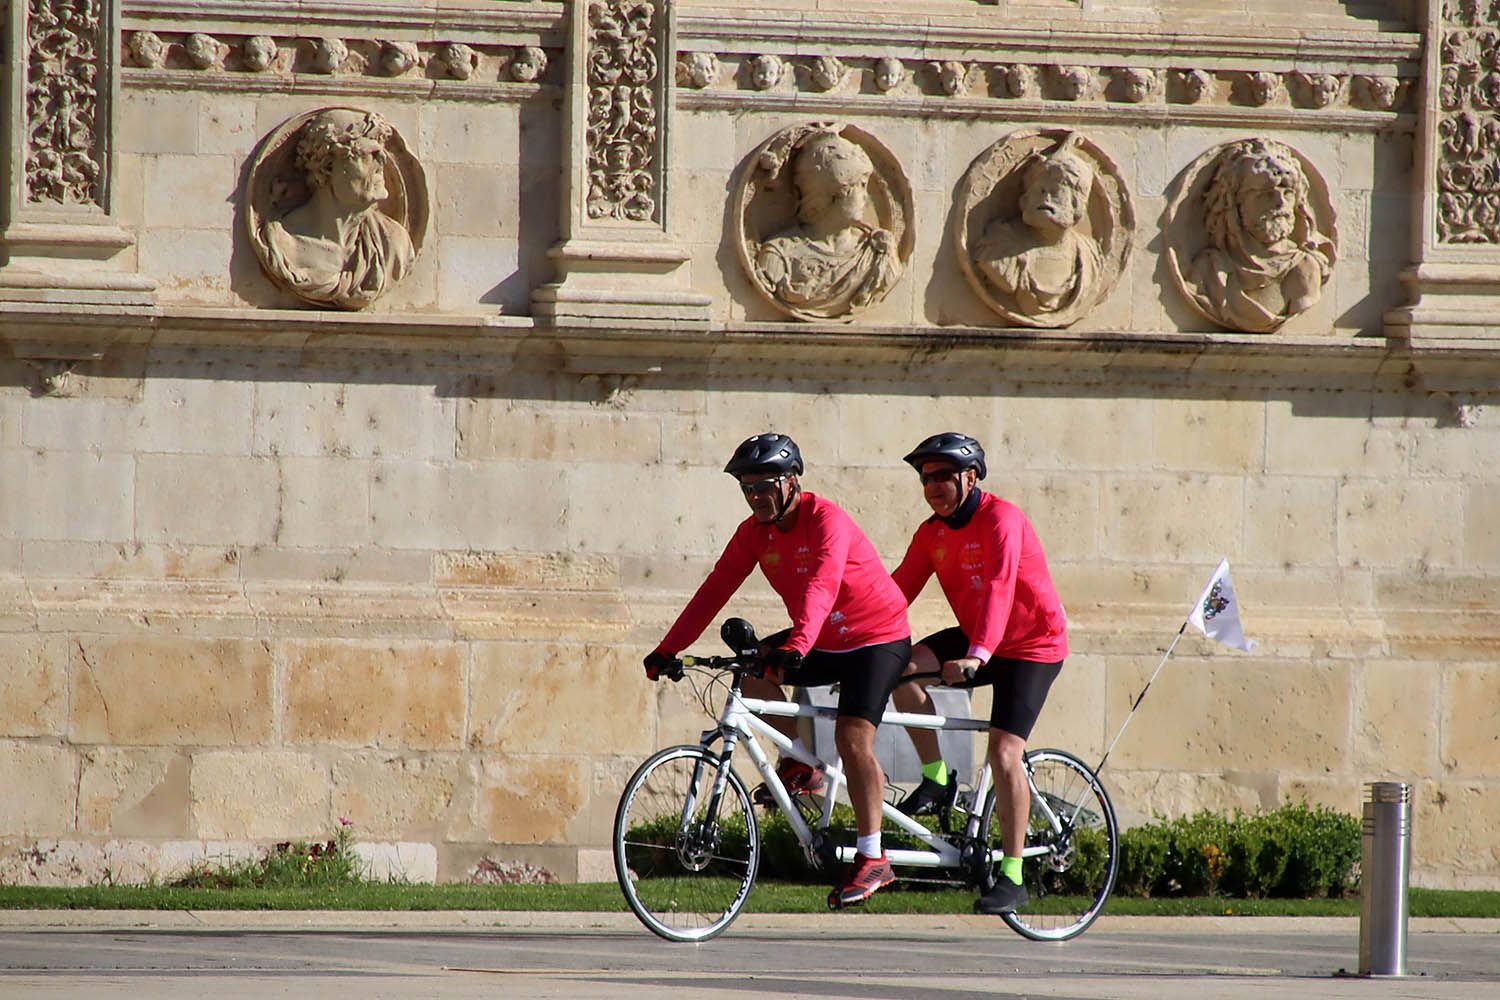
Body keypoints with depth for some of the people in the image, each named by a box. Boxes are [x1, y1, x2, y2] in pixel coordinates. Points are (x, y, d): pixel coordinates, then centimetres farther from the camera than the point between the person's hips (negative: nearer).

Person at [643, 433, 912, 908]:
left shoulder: (825, 520, -24)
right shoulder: (755, 531, -3)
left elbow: (821, 587, -40)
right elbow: (716, 588, -5)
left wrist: (796, 646, -56)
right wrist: (668, 649, -13)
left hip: (877, 640, -7)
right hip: (823, 644, 7)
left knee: (852, 737, -21)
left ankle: (872, 859, -16)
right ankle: (798, 768, 2)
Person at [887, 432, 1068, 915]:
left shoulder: (1001, 519, -21)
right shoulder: (932, 532, 1)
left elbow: (999, 588, -34)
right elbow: (899, 589, -1)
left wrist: (977, 655, -47)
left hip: (1031, 645, -7)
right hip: (975, 638, 7)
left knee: (1004, 751, -18)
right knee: (902, 668, -19)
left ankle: (1012, 877, -12)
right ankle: (937, 780, -4)